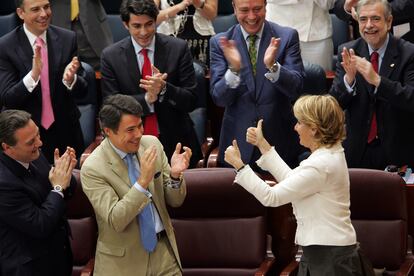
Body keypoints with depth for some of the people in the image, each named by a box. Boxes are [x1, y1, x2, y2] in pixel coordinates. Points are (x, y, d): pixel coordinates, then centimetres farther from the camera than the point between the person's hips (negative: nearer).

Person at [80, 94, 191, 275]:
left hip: (164, 249, 4)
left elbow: (175, 201, 2)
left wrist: (175, 175, -19)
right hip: (124, 260, -4)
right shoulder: (93, 169, -16)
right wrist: (143, 181, -30)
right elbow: (115, 221, -22)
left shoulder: (152, 144, -3)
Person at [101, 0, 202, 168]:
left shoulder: (178, 48, -6)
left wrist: (164, 88, -25)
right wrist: (147, 99, -23)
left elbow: (191, 101, -6)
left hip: (175, 144, 0)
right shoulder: (111, 56, -5)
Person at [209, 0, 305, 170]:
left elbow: (296, 89, -11)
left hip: (280, 143, 0)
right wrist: (234, 69, -26)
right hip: (238, 144, 0)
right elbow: (218, 98, -8)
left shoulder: (287, 37, -4)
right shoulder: (220, 43, -2)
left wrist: (273, 66, -29)